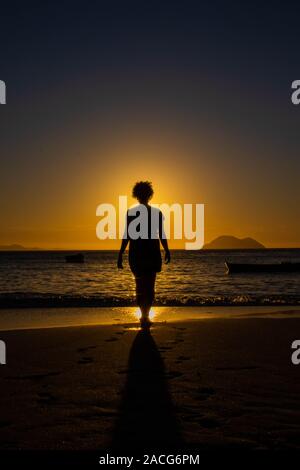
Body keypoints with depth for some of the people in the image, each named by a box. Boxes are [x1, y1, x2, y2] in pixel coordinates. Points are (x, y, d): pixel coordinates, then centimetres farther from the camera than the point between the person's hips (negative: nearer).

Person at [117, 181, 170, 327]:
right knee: (149, 287, 7)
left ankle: (144, 315, 18)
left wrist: (120, 255, -3)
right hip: (152, 254, 0)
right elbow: (162, 235, 0)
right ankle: (145, 316, -6)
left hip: (135, 254, 0)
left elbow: (127, 235, -7)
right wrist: (167, 251, 12)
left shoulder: (130, 212, -4)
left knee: (140, 285, 16)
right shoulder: (157, 212, -1)